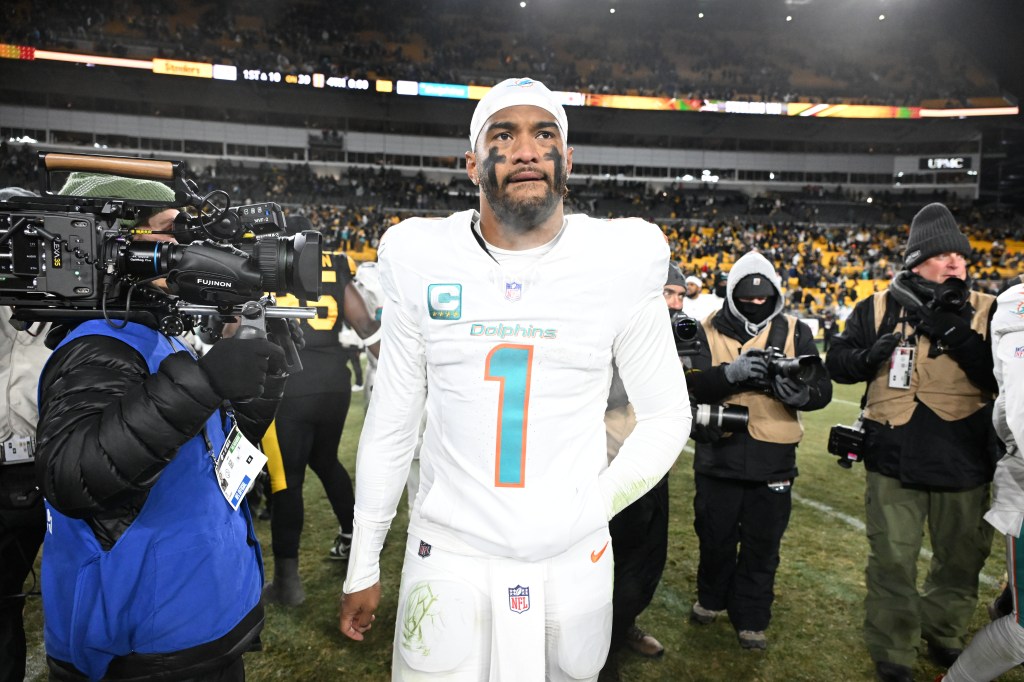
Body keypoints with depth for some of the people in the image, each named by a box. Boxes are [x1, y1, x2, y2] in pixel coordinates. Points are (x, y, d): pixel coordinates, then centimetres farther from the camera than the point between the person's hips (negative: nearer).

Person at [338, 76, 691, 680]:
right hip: (448, 554, 0)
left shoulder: (622, 263, -7)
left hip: (574, 560, 1)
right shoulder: (422, 261, -5)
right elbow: (390, 425, 3)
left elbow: (667, 417, 2)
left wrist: (590, 509, -7)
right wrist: (363, 569, 7)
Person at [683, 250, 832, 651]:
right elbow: (693, 384, -12)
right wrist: (730, 372, -29)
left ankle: (751, 619, 29)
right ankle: (712, 598, 41)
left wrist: (800, 392, -25)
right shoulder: (709, 330, -1)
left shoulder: (795, 332, 2)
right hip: (718, 455, 0)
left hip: (773, 460, 0)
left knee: (762, 545, 10)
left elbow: (823, 388, -3)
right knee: (715, 537, 15)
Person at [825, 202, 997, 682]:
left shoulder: (986, 312, -1)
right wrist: (869, 356, -20)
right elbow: (837, 363, 0)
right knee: (892, 562, 8)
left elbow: (1003, 380, -13)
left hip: (965, 460, 2)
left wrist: (958, 335, -23)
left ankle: (943, 634, 46)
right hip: (895, 459, -1)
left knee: (962, 559, 20)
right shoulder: (880, 308, -2)